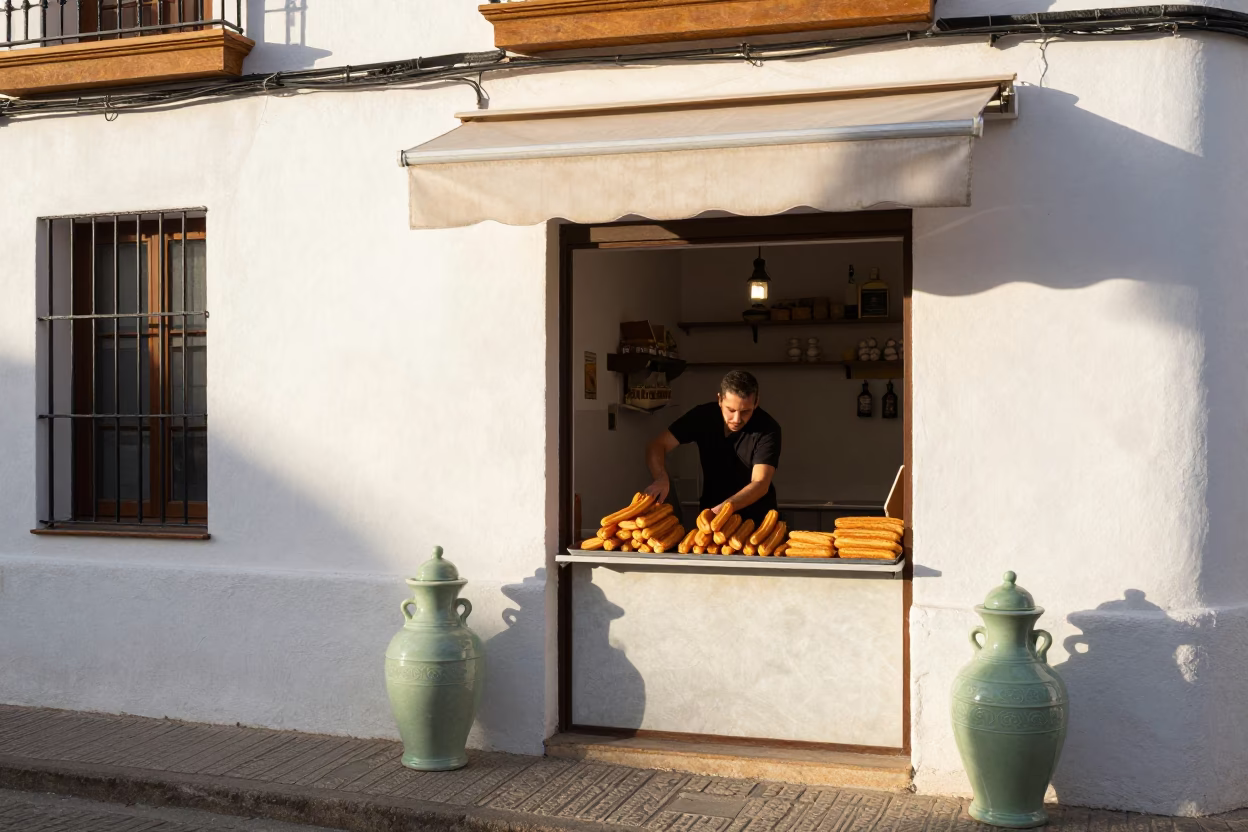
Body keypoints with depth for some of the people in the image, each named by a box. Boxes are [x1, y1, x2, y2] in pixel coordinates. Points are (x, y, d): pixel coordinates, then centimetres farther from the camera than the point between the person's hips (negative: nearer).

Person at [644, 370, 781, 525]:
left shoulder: (768, 429, -19)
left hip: (756, 519, -1)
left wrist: (722, 510, -41)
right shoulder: (703, 416, -10)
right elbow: (657, 446, -10)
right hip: (710, 512, 1)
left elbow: (760, 484, -26)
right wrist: (661, 478, -31)